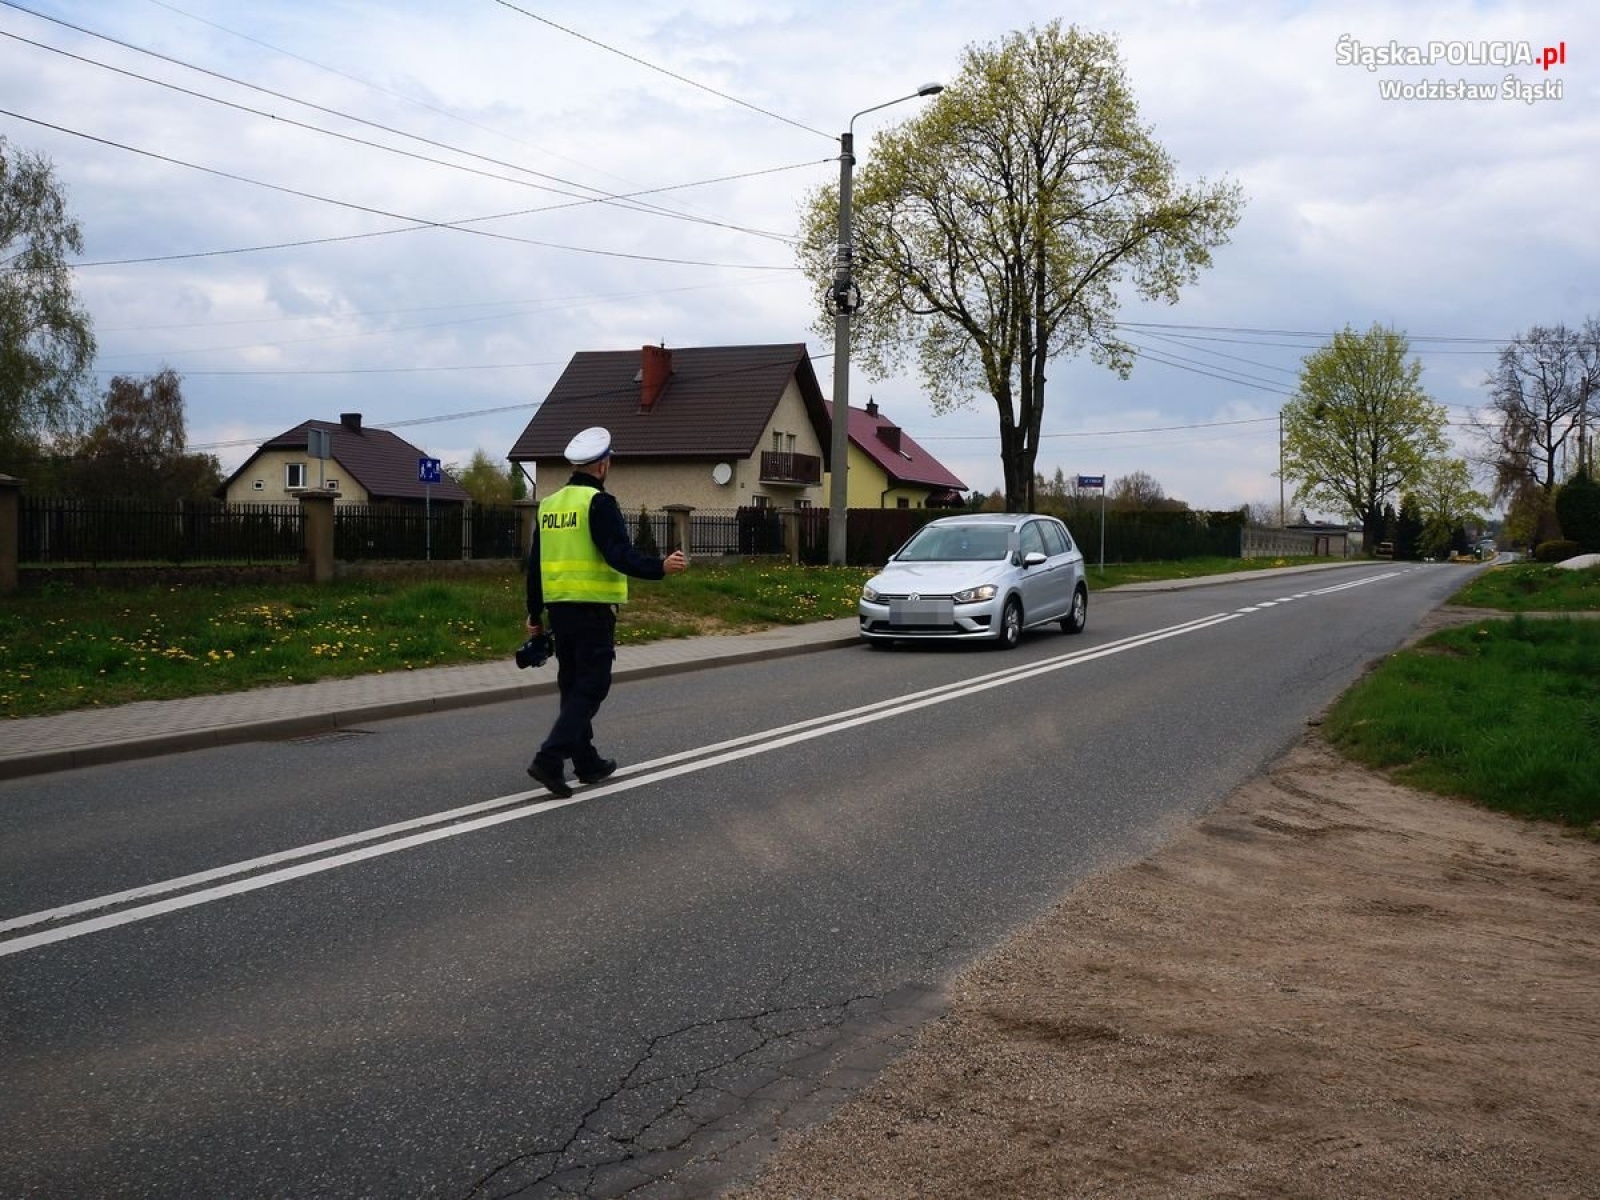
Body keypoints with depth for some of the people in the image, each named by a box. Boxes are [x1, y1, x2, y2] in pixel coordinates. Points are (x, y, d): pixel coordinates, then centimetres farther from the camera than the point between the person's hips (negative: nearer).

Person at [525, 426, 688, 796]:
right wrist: (660, 567, -25)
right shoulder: (599, 503, -10)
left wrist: (535, 615, 22)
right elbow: (619, 555, -22)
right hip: (592, 609, -8)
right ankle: (550, 758, -14)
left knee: (573, 684, 14)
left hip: (559, 607, 8)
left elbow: (535, 565, 16)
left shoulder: (549, 505, 12)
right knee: (591, 686, -3)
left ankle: (587, 763, 21)